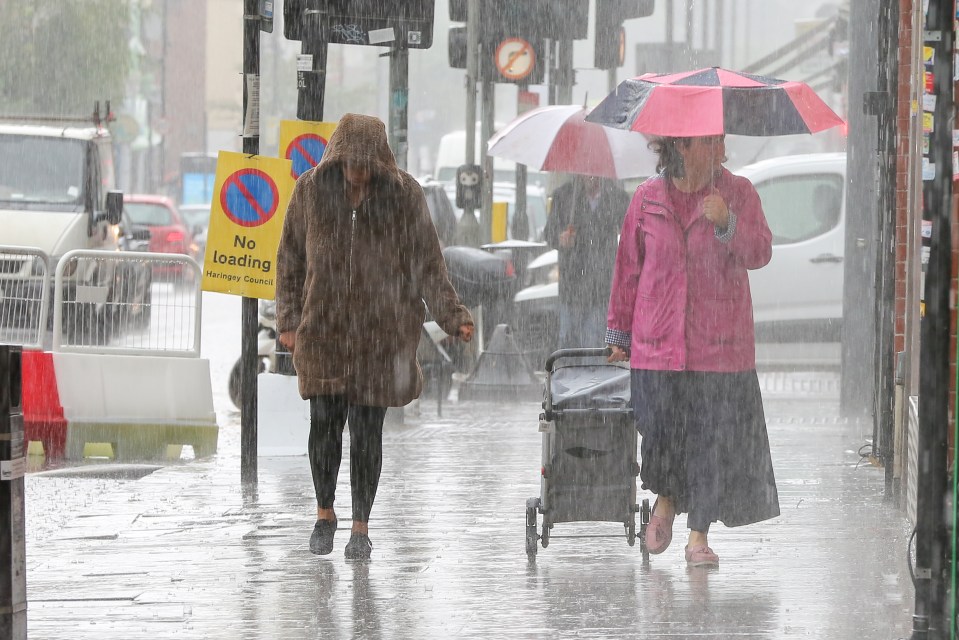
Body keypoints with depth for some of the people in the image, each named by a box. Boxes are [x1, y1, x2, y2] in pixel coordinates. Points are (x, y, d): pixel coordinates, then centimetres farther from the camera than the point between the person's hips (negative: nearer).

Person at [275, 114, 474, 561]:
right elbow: (290, 258, 10)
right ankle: (324, 513, 20)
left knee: (367, 429, 0)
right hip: (323, 327, 1)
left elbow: (427, 265, 1)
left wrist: (453, 317, -8)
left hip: (381, 331, -1)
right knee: (324, 423, -2)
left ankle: (361, 526, 12)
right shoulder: (312, 190, 1)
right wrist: (288, 319, 5)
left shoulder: (403, 195, -2)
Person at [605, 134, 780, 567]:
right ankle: (666, 499, 25)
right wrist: (619, 333, 15)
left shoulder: (738, 194, 4)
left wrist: (726, 223, -23)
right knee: (660, 431, -7)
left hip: (719, 344, 0)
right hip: (658, 344, 0)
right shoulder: (647, 199, 6)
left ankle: (699, 535, 11)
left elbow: (760, 252, -5)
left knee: (713, 441, -1)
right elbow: (628, 269, 12)